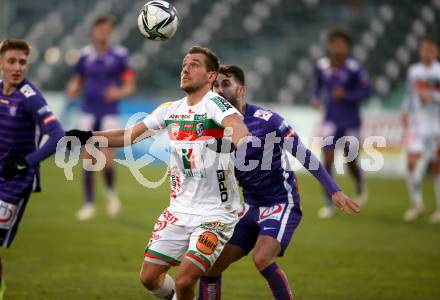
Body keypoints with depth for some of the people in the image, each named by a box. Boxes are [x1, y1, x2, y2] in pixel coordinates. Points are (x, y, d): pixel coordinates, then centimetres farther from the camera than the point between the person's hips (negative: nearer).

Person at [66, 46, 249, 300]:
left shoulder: (215, 104, -15)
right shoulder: (170, 110, 7)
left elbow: (238, 128, -36)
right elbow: (130, 135, 15)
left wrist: (236, 143, -60)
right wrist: (87, 136, 4)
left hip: (215, 213, -7)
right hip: (180, 210, 7)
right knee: (149, 277, 4)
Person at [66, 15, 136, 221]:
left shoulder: (120, 55, -2)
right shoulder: (85, 55, 6)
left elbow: (130, 86, 0)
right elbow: (77, 81, 17)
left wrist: (119, 93, -22)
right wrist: (73, 90, -6)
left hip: (109, 114, -3)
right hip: (88, 113, 3)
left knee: (106, 160, -14)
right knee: (87, 159, -1)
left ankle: (111, 192, 16)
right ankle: (89, 204, 10)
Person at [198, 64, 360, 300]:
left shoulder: (266, 120, -17)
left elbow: (304, 155, -12)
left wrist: (334, 191, -15)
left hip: (281, 203, -7)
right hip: (251, 206, 7)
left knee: (262, 259, -29)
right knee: (210, 266, 2)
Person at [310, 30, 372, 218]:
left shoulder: (354, 68, -15)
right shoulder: (322, 66, -4)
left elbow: (366, 91, -11)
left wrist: (345, 95, -24)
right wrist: (314, 97, -6)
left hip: (350, 121, -2)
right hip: (331, 120, 2)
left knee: (350, 161, 6)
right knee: (328, 160, -9)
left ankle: (361, 187, 41)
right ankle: (330, 204, -1)